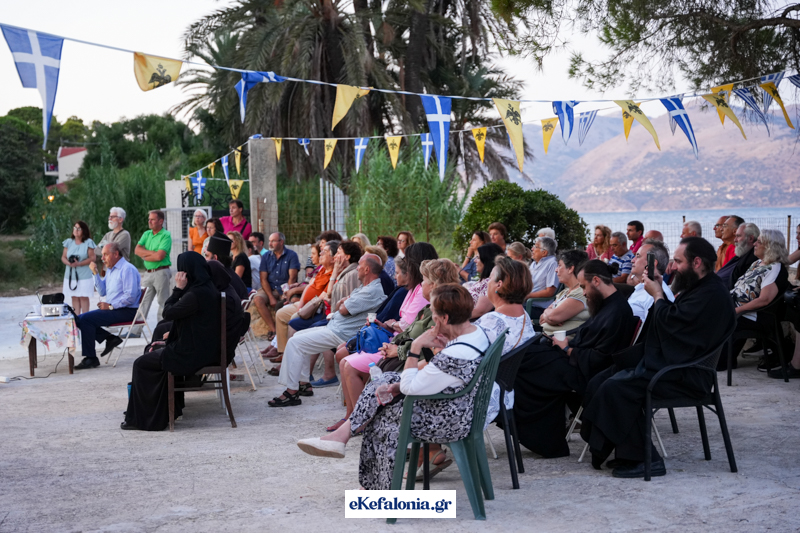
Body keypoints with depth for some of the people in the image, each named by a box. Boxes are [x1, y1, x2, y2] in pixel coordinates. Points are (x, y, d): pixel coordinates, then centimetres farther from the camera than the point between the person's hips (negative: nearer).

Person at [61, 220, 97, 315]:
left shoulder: (88, 242, -2)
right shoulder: (69, 242, 9)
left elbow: (92, 258, -6)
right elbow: (63, 257, 9)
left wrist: (79, 263, -17)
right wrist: (69, 263, -13)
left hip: (84, 275, -4)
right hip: (71, 275, 4)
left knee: (83, 297, -5)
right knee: (74, 297, 3)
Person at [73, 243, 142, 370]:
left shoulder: (127, 269, -13)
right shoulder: (110, 270, 17)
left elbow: (130, 297, -21)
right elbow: (102, 292, 16)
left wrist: (110, 306, -17)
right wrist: (95, 273, 7)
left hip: (126, 312, -10)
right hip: (113, 309, 10)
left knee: (85, 319, -20)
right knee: (80, 319, 1)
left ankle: (91, 358, -15)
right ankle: (110, 339, 0)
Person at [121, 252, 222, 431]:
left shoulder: (196, 294, -24)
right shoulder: (207, 288, 7)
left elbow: (168, 312, -14)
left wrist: (178, 288, -9)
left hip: (191, 354, -10)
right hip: (204, 349, 10)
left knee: (141, 364, 6)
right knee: (157, 352, 29)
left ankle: (140, 419, 15)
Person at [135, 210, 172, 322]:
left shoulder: (166, 235, -8)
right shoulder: (146, 234, 14)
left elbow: (160, 256, -18)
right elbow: (137, 250, 3)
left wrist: (145, 256, -4)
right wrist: (152, 252, -10)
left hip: (161, 272, -6)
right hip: (148, 273, 7)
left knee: (163, 303, 1)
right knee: (142, 302, 5)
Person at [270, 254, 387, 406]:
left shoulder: (372, 291, -19)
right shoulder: (365, 288, 16)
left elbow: (344, 310, -20)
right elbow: (338, 306, 19)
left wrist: (343, 304, 1)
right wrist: (341, 303, -3)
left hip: (341, 334, -11)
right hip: (334, 327, 11)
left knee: (295, 343, -14)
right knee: (299, 336, 19)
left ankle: (292, 392, -12)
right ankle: (304, 384, 19)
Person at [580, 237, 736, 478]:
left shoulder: (712, 295, -16)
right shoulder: (695, 287, 19)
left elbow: (671, 323, -22)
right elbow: (669, 319, 22)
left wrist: (657, 295, -6)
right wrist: (660, 291, 8)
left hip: (684, 375, -11)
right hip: (662, 360, 11)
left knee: (615, 388, -27)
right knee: (597, 385, -2)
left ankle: (643, 459, -18)